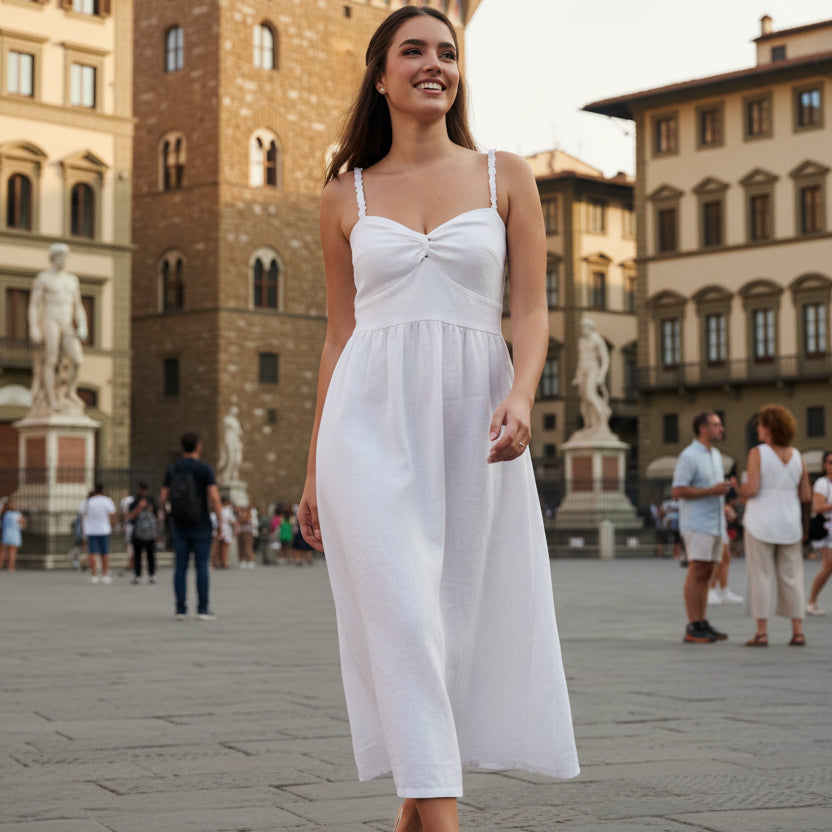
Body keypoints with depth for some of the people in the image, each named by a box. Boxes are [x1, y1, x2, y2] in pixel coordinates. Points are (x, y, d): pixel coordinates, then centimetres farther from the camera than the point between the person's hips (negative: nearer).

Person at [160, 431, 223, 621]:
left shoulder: (172, 470, 3)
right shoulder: (205, 469, -9)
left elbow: (163, 500, 3)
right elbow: (214, 498, -17)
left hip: (179, 526, 3)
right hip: (200, 526, -3)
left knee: (181, 567, 6)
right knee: (201, 567, 0)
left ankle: (181, 610, 5)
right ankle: (203, 609, -1)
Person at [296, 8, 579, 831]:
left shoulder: (505, 177, 10)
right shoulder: (346, 196, 12)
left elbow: (532, 308, 5)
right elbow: (339, 333, 14)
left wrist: (521, 395, -16)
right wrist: (314, 469, 12)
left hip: (472, 418, 1)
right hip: (373, 418, -1)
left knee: (462, 617, 3)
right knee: (402, 616, -12)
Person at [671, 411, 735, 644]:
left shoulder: (715, 455, 17)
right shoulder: (689, 456, -11)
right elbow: (678, 491, -16)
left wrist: (728, 484, 6)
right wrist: (712, 490, -20)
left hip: (715, 523, 9)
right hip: (697, 524, -9)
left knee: (706, 573, 8)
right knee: (696, 572, -11)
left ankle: (702, 624, 10)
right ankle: (693, 629, -11)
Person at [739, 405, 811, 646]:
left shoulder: (757, 453, -9)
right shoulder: (797, 457, 4)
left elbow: (751, 489, -17)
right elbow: (806, 495, 5)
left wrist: (742, 492, 5)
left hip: (761, 523, -4)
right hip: (789, 524, 4)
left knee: (761, 578, 0)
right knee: (792, 578, 8)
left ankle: (761, 633, -3)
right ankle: (797, 632, 5)